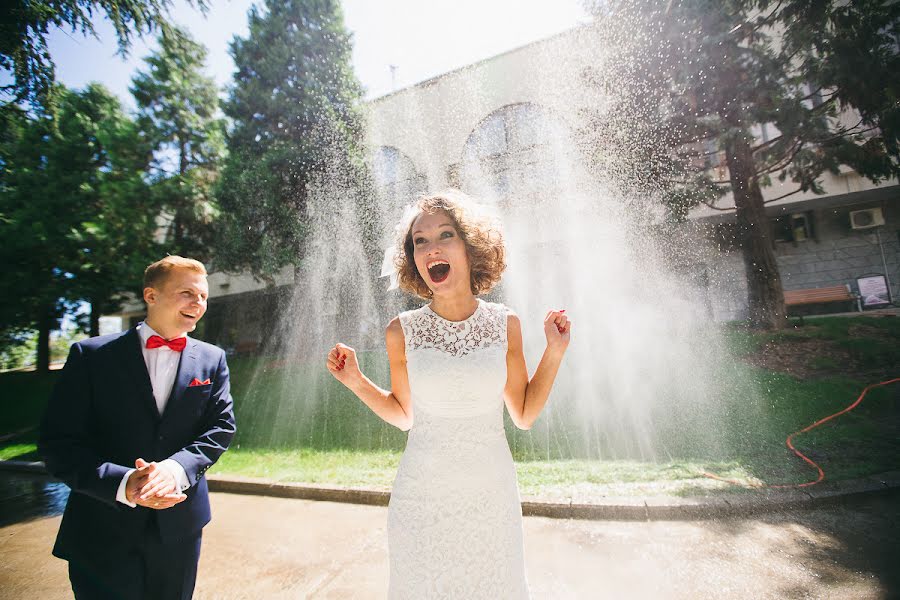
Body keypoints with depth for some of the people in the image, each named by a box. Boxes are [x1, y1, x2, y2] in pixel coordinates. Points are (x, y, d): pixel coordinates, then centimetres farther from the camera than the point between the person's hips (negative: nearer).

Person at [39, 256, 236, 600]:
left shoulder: (212, 359, 0)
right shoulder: (91, 355, -6)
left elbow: (221, 425, -4)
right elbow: (58, 442, -9)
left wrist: (179, 467, -22)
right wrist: (123, 484, -23)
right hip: (102, 532, -2)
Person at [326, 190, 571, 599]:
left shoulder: (505, 324, -8)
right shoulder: (402, 331, -10)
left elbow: (524, 415, -1)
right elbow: (404, 416, 3)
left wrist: (555, 351, -8)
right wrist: (356, 381, -9)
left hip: (492, 494, 1)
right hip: (421, 497, 0)